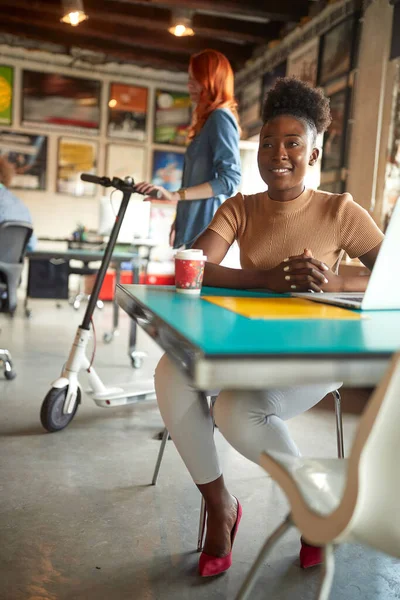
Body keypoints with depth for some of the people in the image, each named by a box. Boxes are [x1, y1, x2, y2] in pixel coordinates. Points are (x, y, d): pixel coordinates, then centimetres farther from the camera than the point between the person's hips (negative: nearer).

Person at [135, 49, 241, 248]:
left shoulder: (221, 117, -8)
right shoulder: (209, 120, 23)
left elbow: (230, 179, -19)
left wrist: (175, 195, -24)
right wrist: (180, 220, 19)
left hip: (209, 227, -10)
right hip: (199, 227, 10)